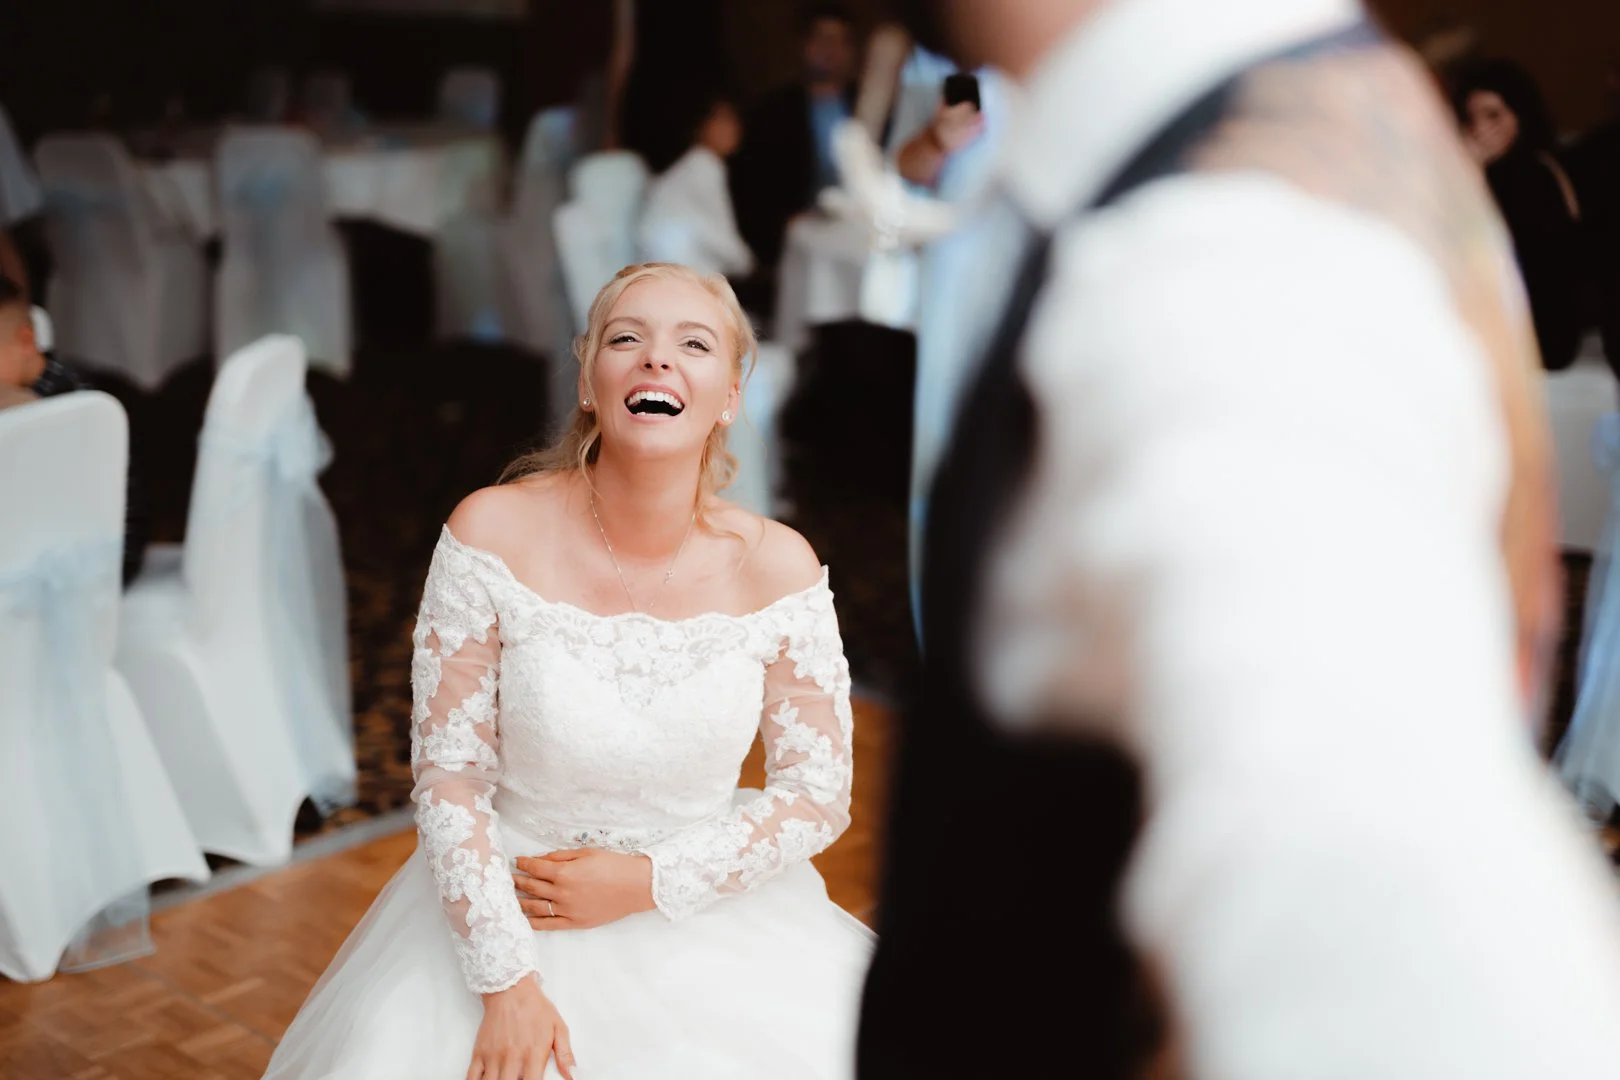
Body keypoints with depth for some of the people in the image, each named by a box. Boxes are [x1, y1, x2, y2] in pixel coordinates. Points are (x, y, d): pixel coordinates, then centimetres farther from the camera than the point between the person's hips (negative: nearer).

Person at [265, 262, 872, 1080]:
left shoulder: (777, 568, -9)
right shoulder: (494, 534, -11)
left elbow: (818, 796, -2)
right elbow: (450, 775, -8)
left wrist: (650, 882, -10)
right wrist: (506, 981, -13)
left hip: (712, 919, 1)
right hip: (506, 913, -1)